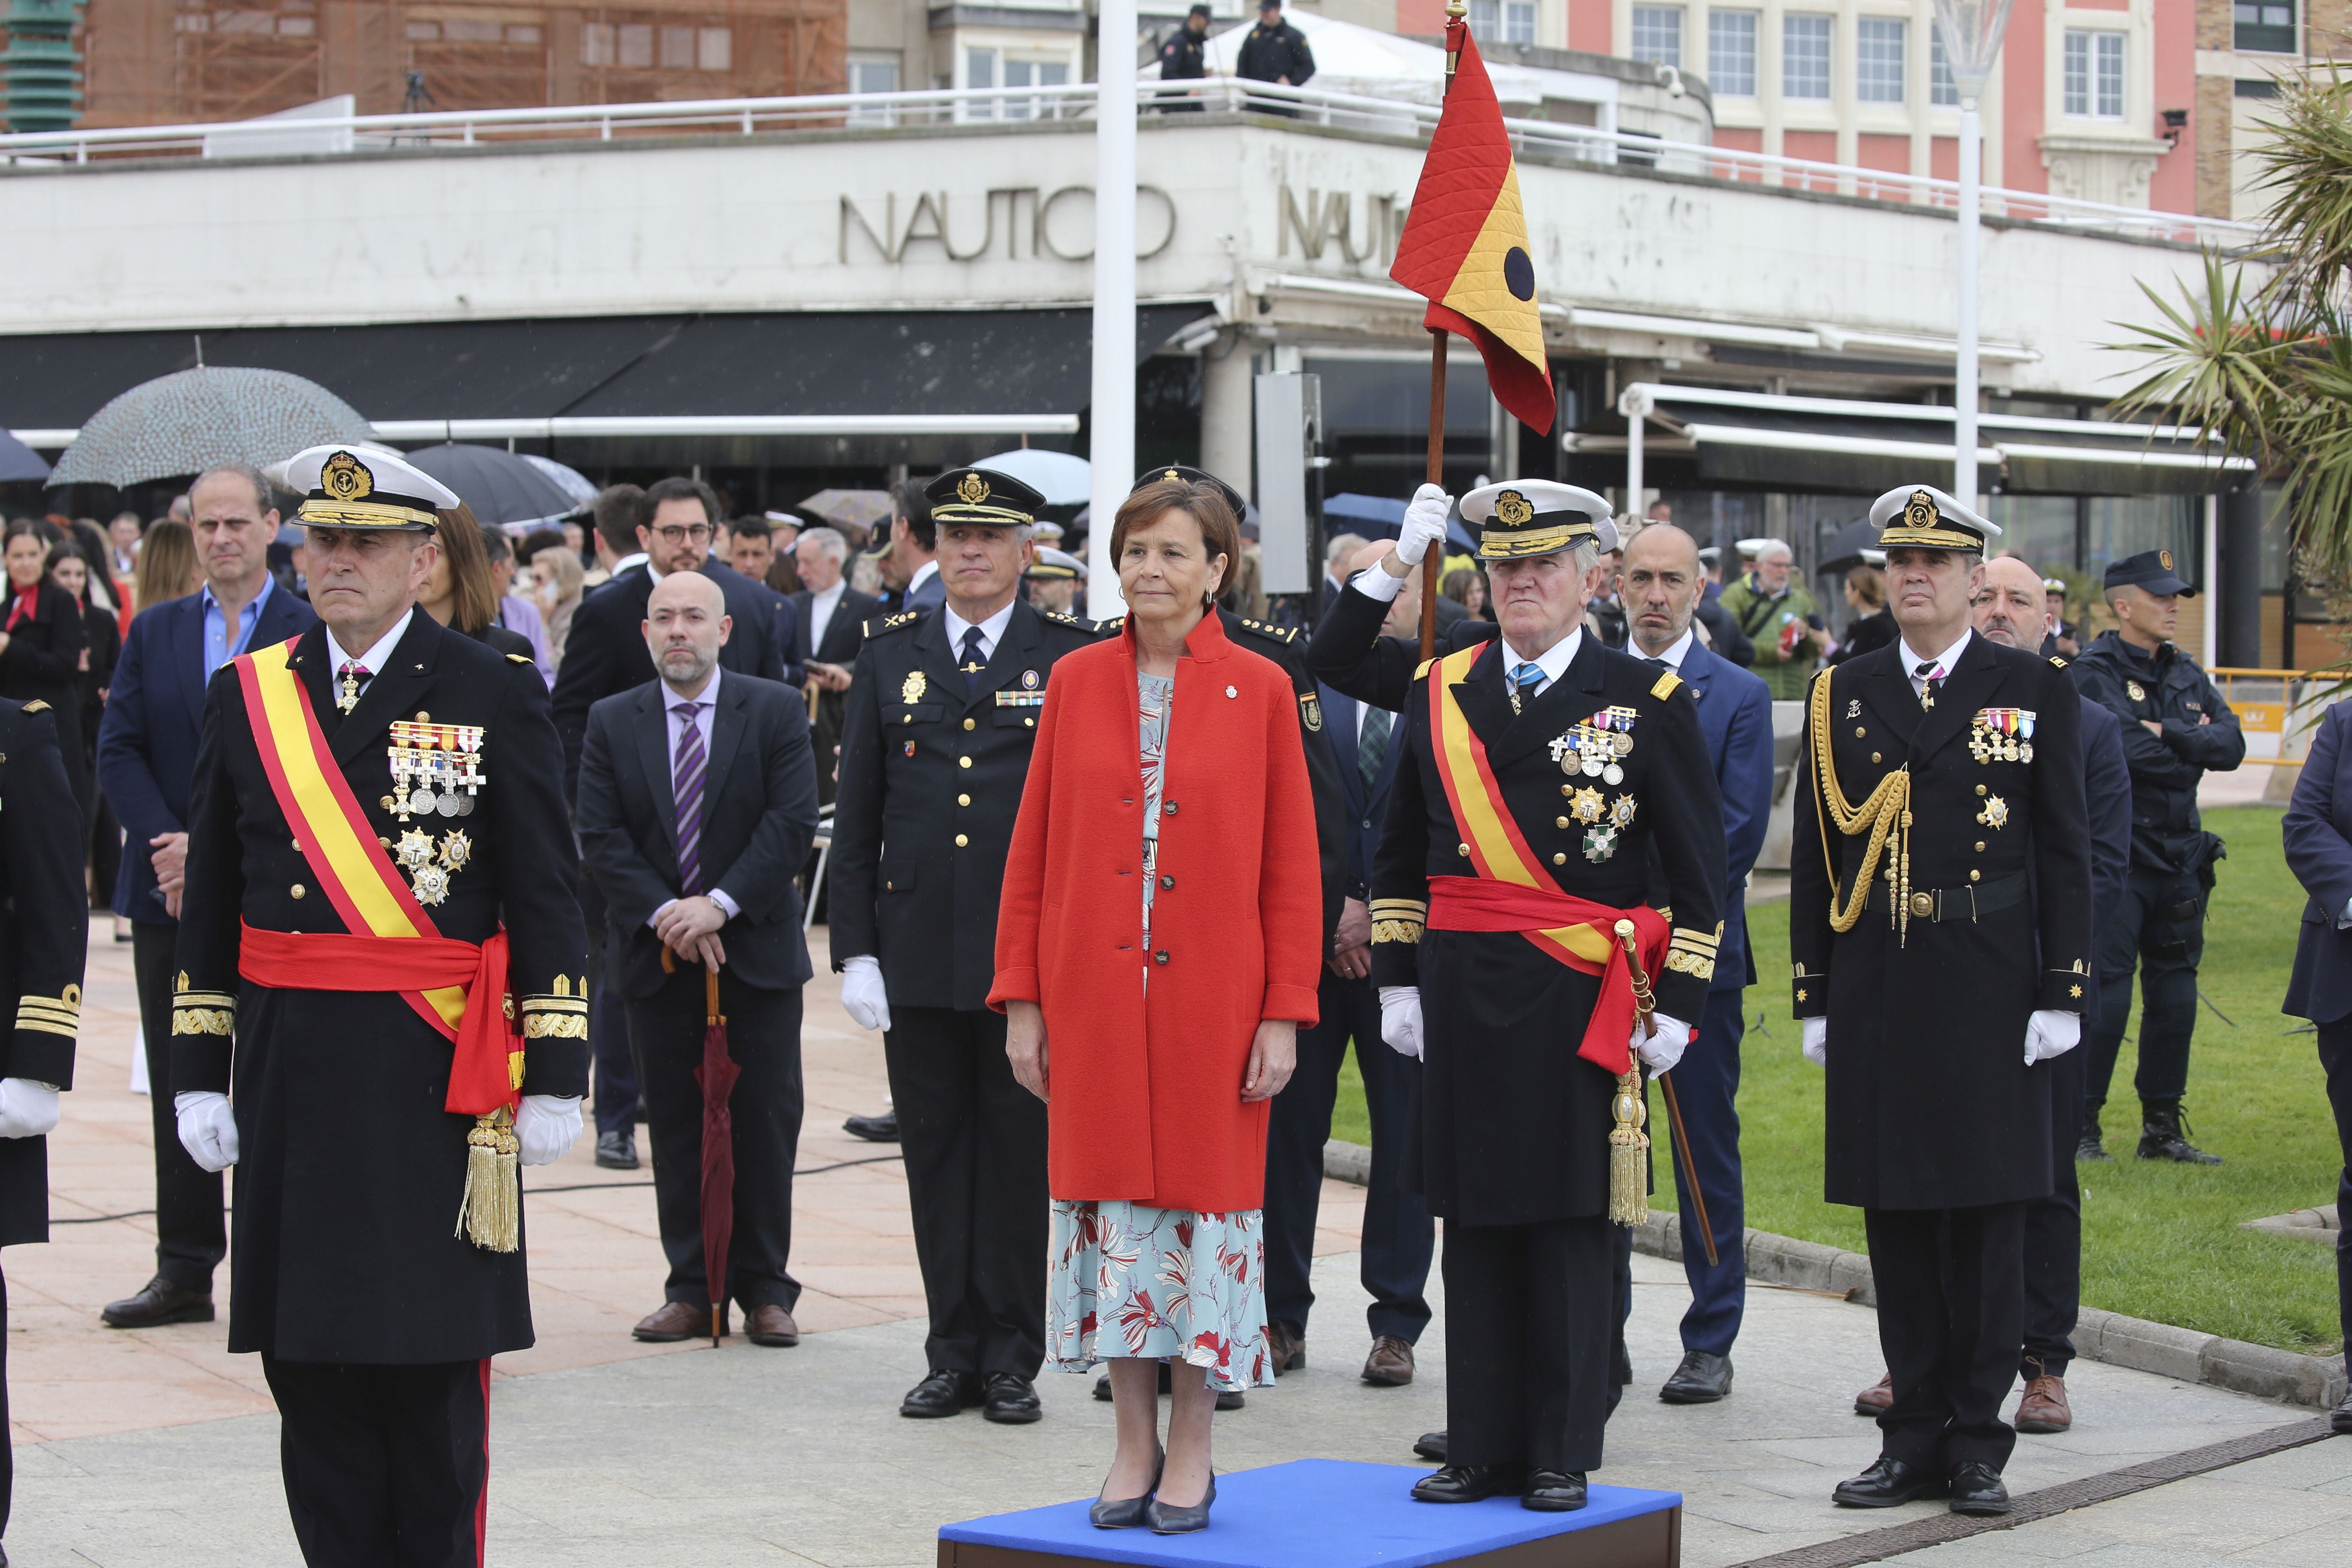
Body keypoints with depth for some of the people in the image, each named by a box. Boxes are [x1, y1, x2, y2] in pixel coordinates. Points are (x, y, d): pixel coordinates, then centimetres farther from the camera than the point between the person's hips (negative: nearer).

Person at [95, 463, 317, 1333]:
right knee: (178, 1089, 8)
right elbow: (119, 752, 5)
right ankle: (184, 1271, 15)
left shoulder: (318, 633, -3)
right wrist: (173, 845, -10)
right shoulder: (154, 630, 11)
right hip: (171, 899, 4)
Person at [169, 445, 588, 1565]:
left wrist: (555, 1077, -6)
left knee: (434, 1362, 1)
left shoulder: (499, 696, 0)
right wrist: (199, 1073, 6)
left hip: (437, 1078, -3)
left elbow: (545, 902, -1)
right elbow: (209, 902, 11)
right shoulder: (246, 695, 9)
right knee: (308, 1362, 6)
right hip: (290, 1072, 3)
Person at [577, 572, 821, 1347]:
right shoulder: (612, 722, 6)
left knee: (765, 1121, 1)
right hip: (654, 957, 1)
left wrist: (721, 903, -17)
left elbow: (792, 821, -8)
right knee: (675, 1124, 4)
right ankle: (692, 1288, 11)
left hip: (756, 950, -1)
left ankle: (764, 1288, 10)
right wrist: (665, 917, -13)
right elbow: (601, 836, -1)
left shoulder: (777, 711, 1)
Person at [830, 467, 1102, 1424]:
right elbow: (854, 816, 8)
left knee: (1022, 1153, 2)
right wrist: (855, 948, 2)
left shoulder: (1074, 659, 2)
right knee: (936, 1154, 7)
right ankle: (953, 1354, 15)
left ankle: (1014, 1358, 11)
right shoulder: (888, 657, 8)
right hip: (918, 951, 2)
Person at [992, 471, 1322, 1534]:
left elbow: (1292, 865, -1)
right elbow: (1032, 849, 6)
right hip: (1094, 1000, 2)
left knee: (1205, 1198, 3)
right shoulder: (1077, 683, 4)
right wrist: (1022, 999, 2)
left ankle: (1191, 1449, 14)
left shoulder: (1260, 690, -1)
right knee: (1110, 1203, 5)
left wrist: (1284, 1012, -6)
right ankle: (1134, 1446, 17)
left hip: (1211, 998, -2)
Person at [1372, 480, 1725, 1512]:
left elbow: (1698, 867, 1)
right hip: (1462, 993, 3)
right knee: (1475, 1221, 6)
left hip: (1579, 1000, -3)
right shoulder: (1437, 693, 9)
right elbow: (1400, 854, 15)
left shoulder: (1649, 700, 0)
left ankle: (1561, 1456, 10)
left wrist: (1677, 1003, -4)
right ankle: (1482, 1447, 13)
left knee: (1568, 1223, 2)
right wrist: (1398, 979, 9)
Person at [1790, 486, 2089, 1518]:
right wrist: (1815, 998, 6)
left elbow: (2066, 854, 2)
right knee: (1897, 1216, 6)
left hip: (1989, 994, -2)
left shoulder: (2035, 692, 3)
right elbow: (1814, 859, 10)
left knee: (1990, 1216, 1)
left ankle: (1978, 1443, 8)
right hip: (1876, 996, 2)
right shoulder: (1841, 697, 9)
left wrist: (2062, 994, -5)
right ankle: (1914, 1439, 14)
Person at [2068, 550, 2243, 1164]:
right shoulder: (2094, 674, -8)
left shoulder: (2186, 676, 13)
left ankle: (2163, 1128, 17)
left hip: (2179, 856, 7)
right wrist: (2193, 747, -6)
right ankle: (2081, 1127, 3)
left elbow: (2231, 745, 1)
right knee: (2105, 994, -7)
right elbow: (2129, 753, -21)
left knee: (2175, 995, 9)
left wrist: (2169, 736, -13)